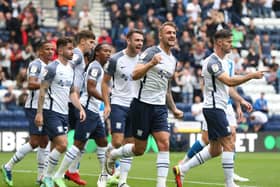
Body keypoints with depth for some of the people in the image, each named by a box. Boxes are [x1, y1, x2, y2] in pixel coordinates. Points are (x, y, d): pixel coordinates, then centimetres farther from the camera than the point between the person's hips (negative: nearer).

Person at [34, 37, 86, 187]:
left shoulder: (70, 69, 14)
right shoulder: (52, 67, -10)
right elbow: (42, 90, -11)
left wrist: (80, 108, 9)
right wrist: (39, 113, -15)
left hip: (64, 113, 8)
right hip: (51, 112, -8)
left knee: (56, 147, 8)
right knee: (62, 145, -17)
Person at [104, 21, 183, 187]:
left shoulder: (173, 60, 14)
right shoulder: (151, 52, -10)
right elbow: (135, 75, -24)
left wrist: (174, 109, 22)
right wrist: (151, 63, -39)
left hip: (160, 107, 6)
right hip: (143, 104, -6)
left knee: (164, 144, -11)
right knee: (139, 149, 2)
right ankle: (112, 154, 31)